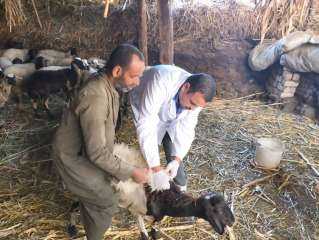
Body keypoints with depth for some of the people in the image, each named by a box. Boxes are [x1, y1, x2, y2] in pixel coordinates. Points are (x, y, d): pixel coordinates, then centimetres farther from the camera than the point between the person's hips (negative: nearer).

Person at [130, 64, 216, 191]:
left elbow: (186, 129, -19)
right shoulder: (161, 82, -44)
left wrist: (177, 160, -33)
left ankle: (180, 187, 22)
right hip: (145, 113, -3)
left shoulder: (197, 95, -25)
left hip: (171, 118, 3)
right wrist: (156, 168, -48)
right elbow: (146, 124, -46)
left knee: (174, 153, 0)